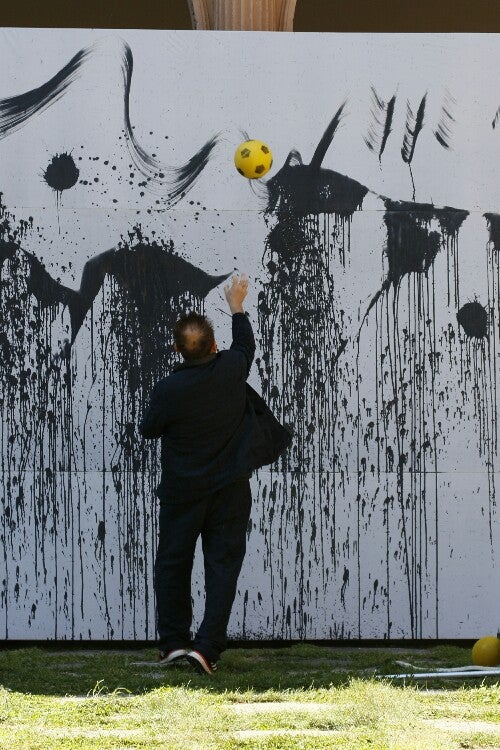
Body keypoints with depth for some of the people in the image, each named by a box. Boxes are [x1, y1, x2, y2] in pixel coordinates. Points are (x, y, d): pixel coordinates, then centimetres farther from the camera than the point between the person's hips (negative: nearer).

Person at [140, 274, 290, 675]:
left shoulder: (168, 389, -17)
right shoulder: (231, 369, -11)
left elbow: (149, 429, 0)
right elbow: (246, 343, 12)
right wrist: (237, 308, 28)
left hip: (182, 491, -1)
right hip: (229, 489, 1)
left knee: (172, 563, 13)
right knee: (223, 564, 2)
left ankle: (173, 642, 16)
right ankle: (208, 646, -7)